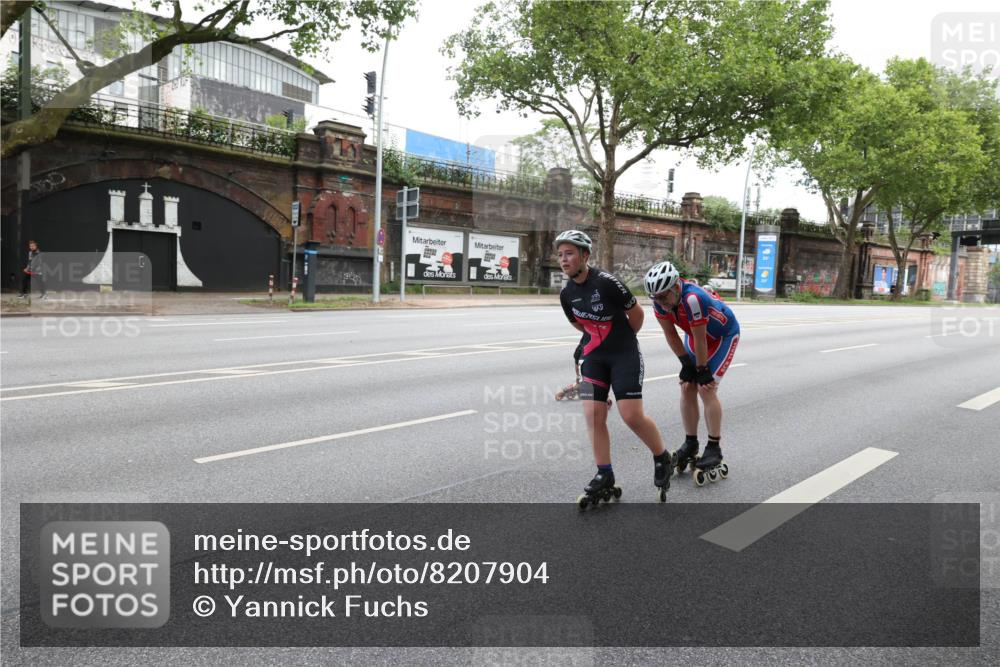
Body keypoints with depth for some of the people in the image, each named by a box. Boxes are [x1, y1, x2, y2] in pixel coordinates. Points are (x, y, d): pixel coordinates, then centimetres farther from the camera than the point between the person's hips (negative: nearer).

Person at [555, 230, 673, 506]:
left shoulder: (606, 281, -19)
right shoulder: (566, 294, 0)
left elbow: (637, 313, -7)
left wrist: (623, 338, 9)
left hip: (624, 354, -5)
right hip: (594, 356, 6)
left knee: (632, 416, -10)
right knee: (593, 415, -3)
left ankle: (662, 458, 18)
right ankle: (605, 477, 9)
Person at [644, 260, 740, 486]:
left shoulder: (692, 298, -41)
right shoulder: (660, 301, -20)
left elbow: (700, 340, -30)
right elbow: (671, 334, -8)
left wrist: (703, 371, -20)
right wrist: (686, 363, -7)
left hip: (724, 335, -6)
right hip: (696, 335, 7)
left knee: (706, 388, -14)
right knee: (687, 387, 1)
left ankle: (714, 449, -3)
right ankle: (690, 445, 13)